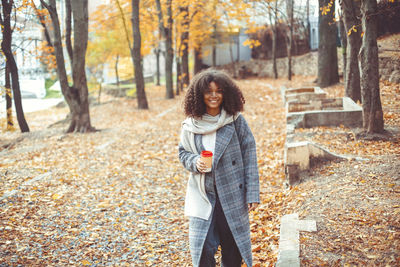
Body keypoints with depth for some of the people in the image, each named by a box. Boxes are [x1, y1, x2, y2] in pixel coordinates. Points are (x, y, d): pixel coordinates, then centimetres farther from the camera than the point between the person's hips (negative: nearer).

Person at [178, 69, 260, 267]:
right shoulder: (190, 125, -1)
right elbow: (183, 153, 12)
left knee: (232, 248, 12)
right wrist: (195, 162, -12)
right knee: (202, 249, 0)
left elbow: (249, 157, -4)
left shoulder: (236, 121, -6)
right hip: (202, 195, 1)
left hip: (233, 194, -1)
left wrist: (253, 194, -8)